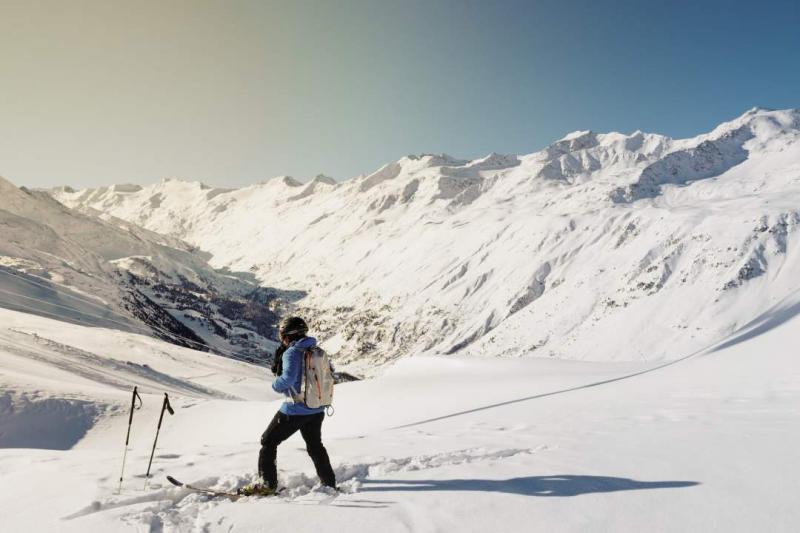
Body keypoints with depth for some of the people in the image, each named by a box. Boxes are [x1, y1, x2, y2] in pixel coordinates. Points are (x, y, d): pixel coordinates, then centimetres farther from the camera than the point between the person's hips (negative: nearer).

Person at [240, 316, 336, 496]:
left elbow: (288, 379, -29)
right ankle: (329, 482, 33)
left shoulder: (291, 352, -17)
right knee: (315, 444, 26)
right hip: (317, 409, 7)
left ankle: (267, 484, 11)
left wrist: (276, 385, -8)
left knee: (268, 441, 11)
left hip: (295, 409, -7)